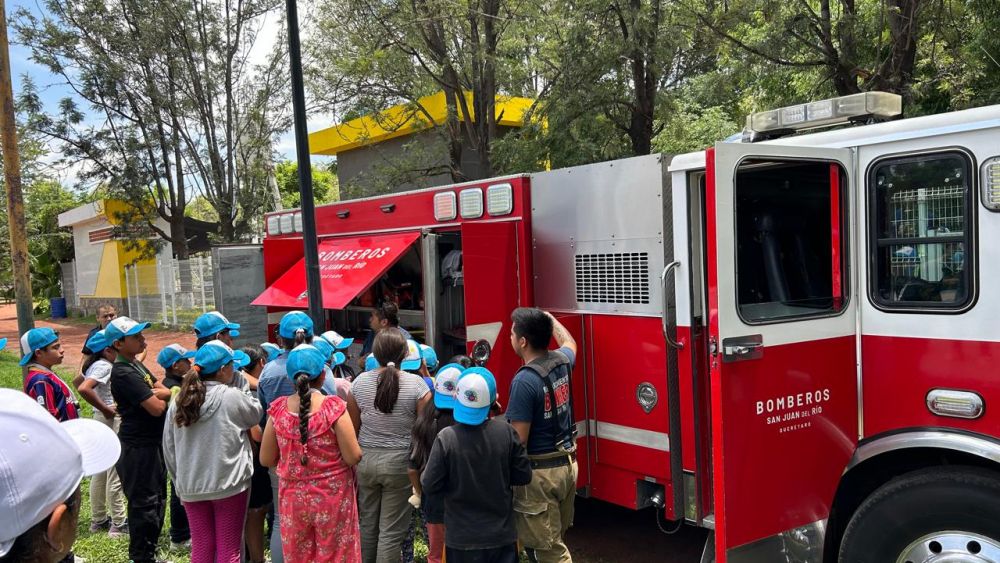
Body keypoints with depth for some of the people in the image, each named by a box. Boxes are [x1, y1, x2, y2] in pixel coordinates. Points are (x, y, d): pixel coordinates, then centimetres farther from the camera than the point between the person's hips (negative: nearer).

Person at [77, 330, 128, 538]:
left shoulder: (96, 365, 8)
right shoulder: (104, 367, -19)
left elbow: (80, 381, 24)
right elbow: (84, 389, -34)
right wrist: (105, 409, -23)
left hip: (102, 420, 10)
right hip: (112, 421, -10)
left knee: (100, 472, 16)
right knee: (115, 474, -2)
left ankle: (98, 520, 27)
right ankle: (118, 524, 5)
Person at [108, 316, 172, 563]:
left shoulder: (136, 364, 10)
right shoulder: (124, 373, -21)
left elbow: (165, 391, 8)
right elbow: (156, 408, -24)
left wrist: (154, 393, -13)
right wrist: (162, 396, -2)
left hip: (152, 443, 10)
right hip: (139, 447, -10)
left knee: (157, 499, 19)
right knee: (144, 503, 0)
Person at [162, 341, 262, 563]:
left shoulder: (178, 401, 0)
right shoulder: (232, 397, -15)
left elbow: (169, 449, 6)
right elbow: (255, 414, 4)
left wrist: (180, 481, 16)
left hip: (190, 487, 5)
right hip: (229, 483, -4)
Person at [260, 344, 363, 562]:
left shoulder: (278, 409, -6)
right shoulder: (333, 407, -16)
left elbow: (266, 459, 2)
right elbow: (353, 457, -15)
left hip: (293, 499, 3)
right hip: (332, 498, -3)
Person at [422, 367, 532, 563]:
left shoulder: (445, 438, -18)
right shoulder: (506, 432, -13)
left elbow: (430, 486, -12)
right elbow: (523, 476, -4)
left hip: (462, 540, -1)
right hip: (502, 536, 1)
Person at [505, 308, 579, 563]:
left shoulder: (525, 380, -23)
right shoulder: (561, 360, 1)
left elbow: (519, 440, -21)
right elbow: (570, 343, 28)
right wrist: (550, 318, 41)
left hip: (540, 472, -8)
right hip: (568, 464, 8)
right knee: (555, 539, 20)